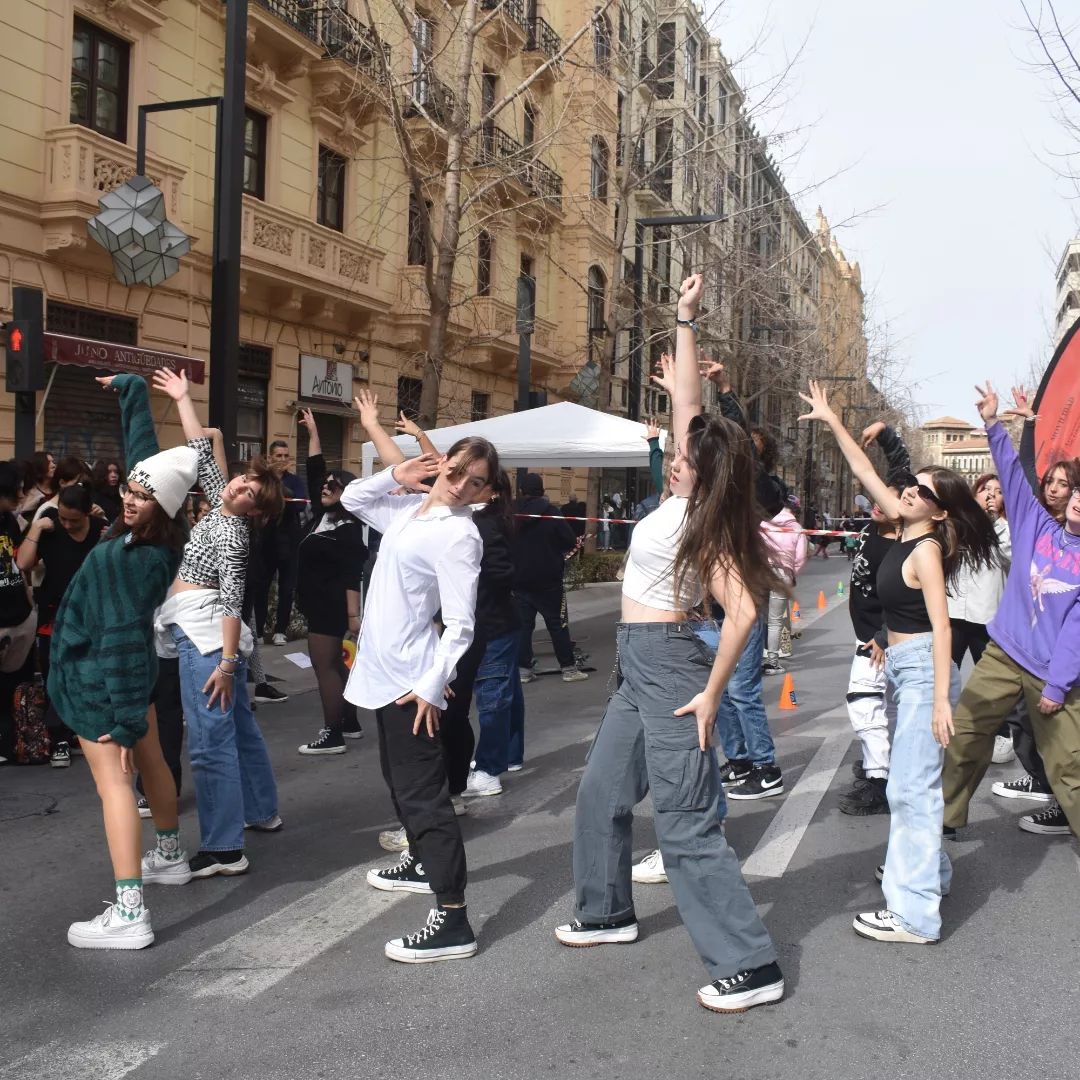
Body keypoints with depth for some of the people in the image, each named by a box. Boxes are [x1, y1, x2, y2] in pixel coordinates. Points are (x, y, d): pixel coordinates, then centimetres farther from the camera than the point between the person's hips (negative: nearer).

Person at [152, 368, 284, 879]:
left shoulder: (230, 533, -16)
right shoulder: (220, 506, 7)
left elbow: (232, 603, -22)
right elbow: (202, 454, 18)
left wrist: (227, 663, -26)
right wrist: (182, 400, 22)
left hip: (205, 634, -10)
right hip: (202, 631, 10)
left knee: (209, 740, -9)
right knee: (239, 726, 18)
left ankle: (224, 849, -7)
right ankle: (261, 811, 31)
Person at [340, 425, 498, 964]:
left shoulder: (459, 536, -16)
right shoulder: (411, 509, 10)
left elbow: (460, 626, -20)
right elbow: (352, 498, 24)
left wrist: (432, 685, -26)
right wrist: (396, 474, 8)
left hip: (409, 674, -10)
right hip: (385, 666, 10)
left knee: (422, 791, -11)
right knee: (398, 775, 25)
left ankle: (452, 921, -10)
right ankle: (421, 862, 45)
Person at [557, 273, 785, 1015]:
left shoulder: (705, 528, -17)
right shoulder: (689, 501, 4)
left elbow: (743, 611, -27)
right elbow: (687, 398, 7)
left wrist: (712, 693, -23)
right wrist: (686, 321, 4)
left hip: (667, 662, -9)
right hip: (641, 662, 9)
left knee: (687, 823, -9)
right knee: (602, 791, 20)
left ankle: (751, 968, -4)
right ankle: (609, 913, 37)